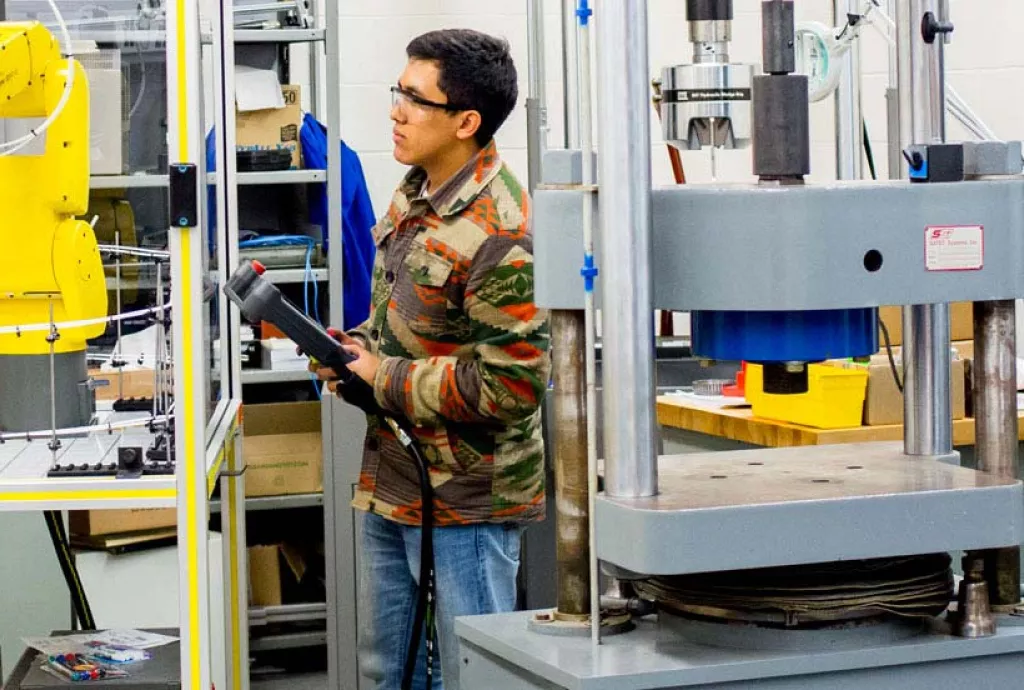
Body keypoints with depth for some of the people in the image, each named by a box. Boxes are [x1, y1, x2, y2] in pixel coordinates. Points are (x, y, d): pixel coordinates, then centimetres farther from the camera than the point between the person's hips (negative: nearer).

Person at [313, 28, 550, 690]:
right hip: (391, 485, 10)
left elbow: (511, 384, -25)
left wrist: (385, 379, -17)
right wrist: (356, 346, 3)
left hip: (466, 500, -10)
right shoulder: (415, 194, 8)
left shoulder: (500, 234, -22)